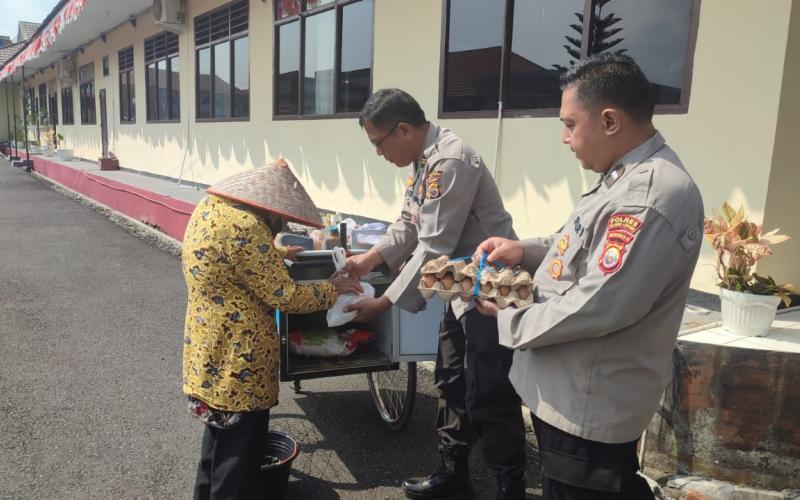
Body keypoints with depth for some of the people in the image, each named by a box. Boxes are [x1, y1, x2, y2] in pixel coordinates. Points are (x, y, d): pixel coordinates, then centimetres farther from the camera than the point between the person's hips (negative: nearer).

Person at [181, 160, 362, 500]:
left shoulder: (212, 205, 4)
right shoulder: (244, 228, -26)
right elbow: (283, 295, -21)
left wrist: (279, 254, 25)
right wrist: (331, 290, -8)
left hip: (212, 349, 10)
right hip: (235, 358, -10)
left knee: (221, 432, 27)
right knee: (240, 446, 7)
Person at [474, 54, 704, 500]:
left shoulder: (652, 197, -28)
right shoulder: (628, 176, 6)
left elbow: (596, 308, -31)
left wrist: (510, 321, -15)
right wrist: (525, 250, 1)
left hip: (589, 408, -9)